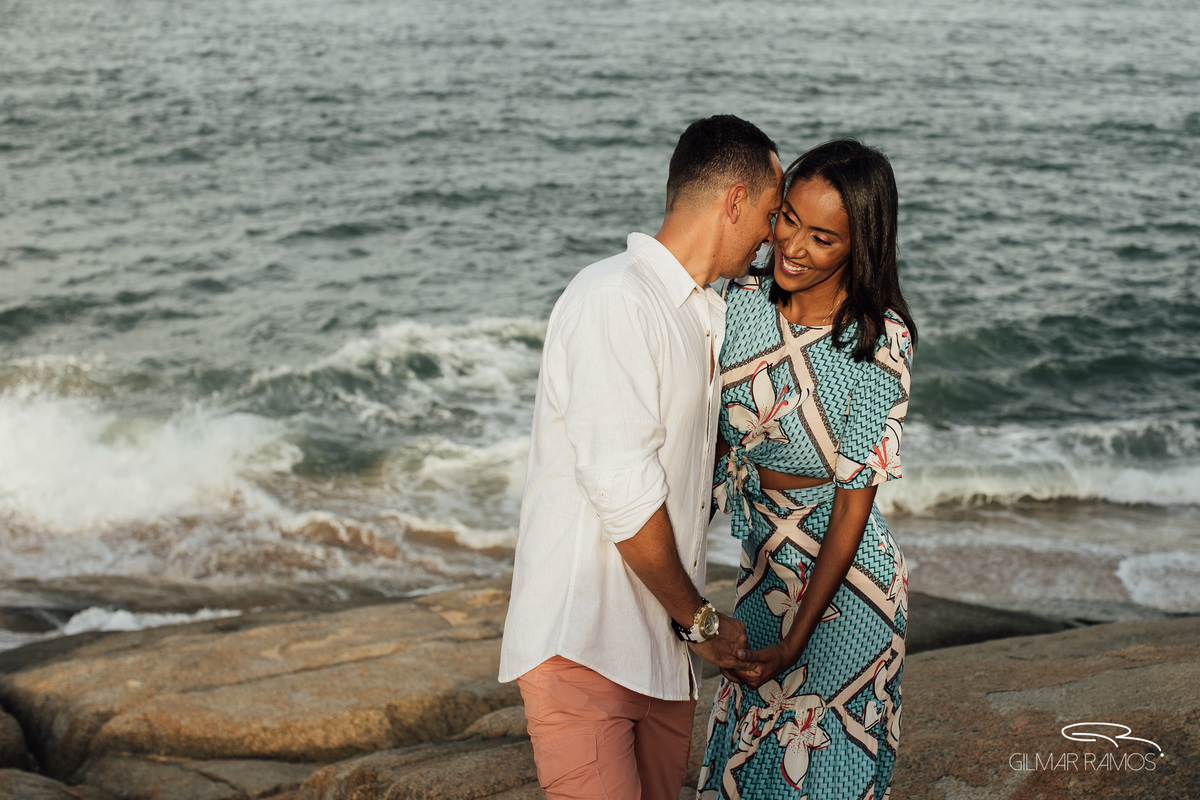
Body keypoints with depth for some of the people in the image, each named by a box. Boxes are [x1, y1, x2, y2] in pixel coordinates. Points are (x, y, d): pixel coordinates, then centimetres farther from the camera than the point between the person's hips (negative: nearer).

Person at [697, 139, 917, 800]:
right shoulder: (742, 298, -7)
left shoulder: (878, 343, -21)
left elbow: (854, 503, -18)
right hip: (764, 566, 5)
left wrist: (794, 643, -19)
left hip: (841, 580, -5)